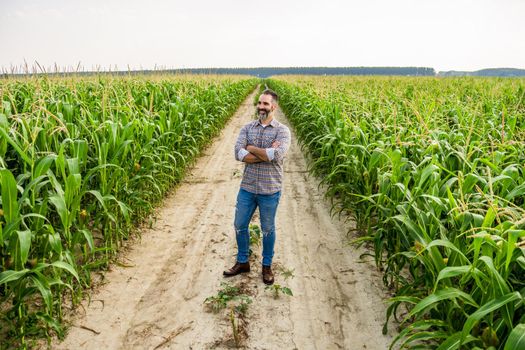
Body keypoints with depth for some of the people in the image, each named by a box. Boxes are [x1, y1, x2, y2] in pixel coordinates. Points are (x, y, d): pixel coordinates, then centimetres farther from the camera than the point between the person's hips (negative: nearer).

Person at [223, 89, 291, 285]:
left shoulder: (282, 130, -8)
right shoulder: (247, 128, 2)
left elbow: (278, 155, -27)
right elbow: (238, 154, -13)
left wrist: (251, 148, -16)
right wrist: (267, 153, -20)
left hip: (270, 190, -3)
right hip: (247, 187, 4)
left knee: (267, 229, 12)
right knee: (240, 225, 14)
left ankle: (267, 266, 32)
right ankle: (242, 262, 35)